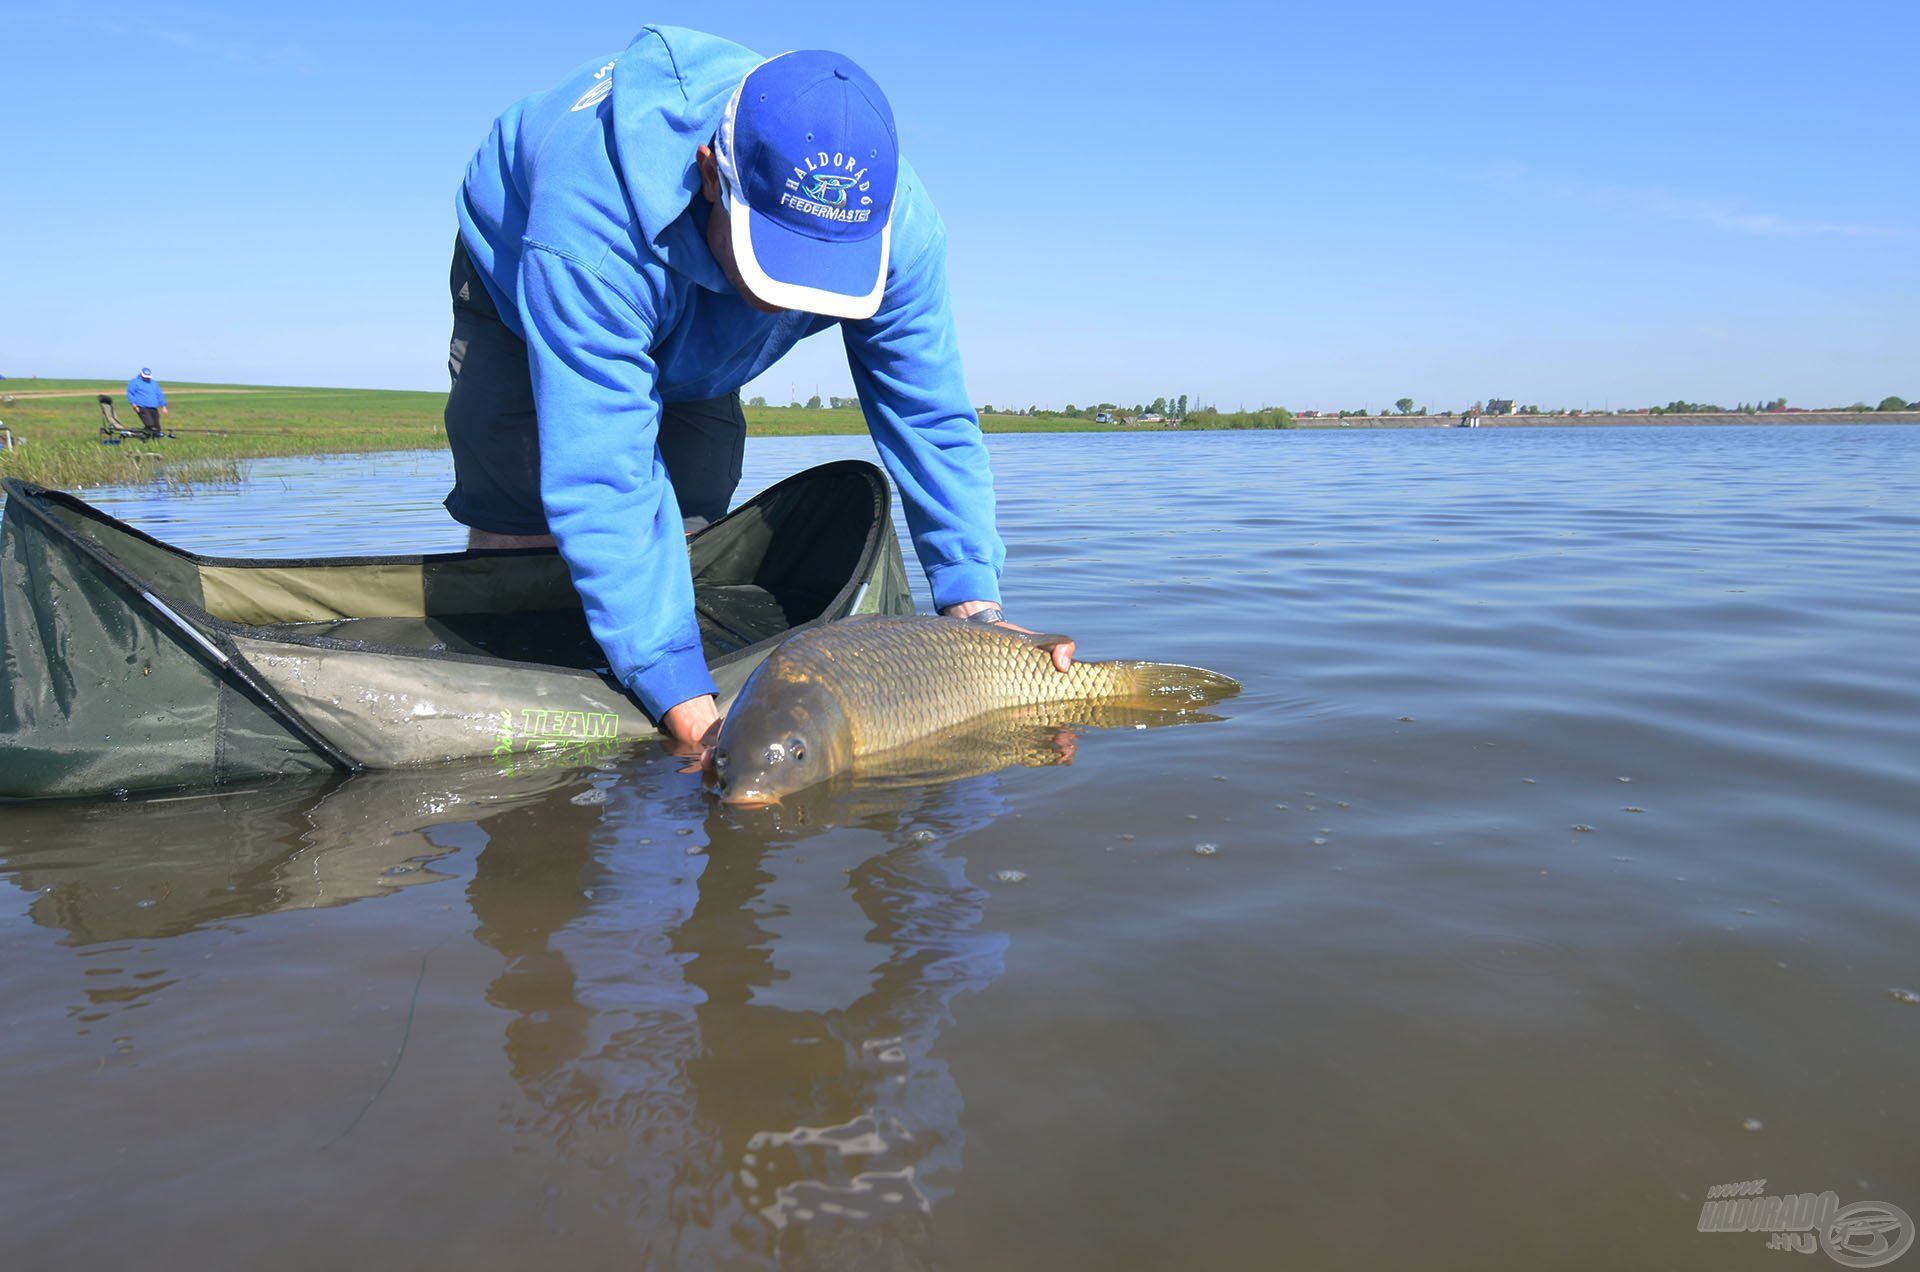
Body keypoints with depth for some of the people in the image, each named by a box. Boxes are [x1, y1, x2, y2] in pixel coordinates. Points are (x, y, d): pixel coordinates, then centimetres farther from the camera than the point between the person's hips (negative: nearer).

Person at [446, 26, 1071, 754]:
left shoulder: (895, 223, -34)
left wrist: (975, 603, -37)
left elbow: (930, 419, -27)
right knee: (523, 529, -15)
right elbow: (599, 483, -50)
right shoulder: (592, 231, -48)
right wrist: (688, 707, -54)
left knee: (690, 512, -4)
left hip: (690, 347, 3)